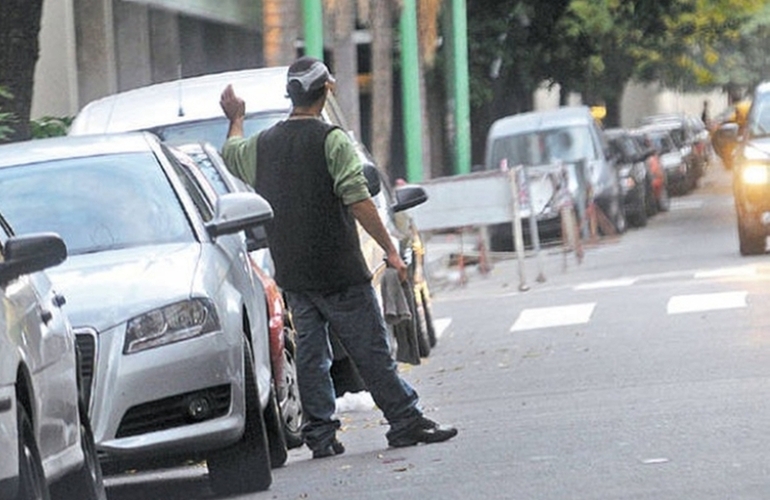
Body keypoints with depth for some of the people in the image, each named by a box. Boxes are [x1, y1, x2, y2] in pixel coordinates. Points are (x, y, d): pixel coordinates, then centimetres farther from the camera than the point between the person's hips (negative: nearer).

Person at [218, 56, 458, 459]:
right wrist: (389, 249, -13)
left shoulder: (263, 143, 8)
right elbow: (358, 200, -17)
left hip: (292, 274, 5)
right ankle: (406, 421, 1)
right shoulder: (332, 140, -11)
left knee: (310, 352, 8)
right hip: (338, 270, -5)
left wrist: (235, 119, 49)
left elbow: (231, 155, 30)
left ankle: (320, 433, 7)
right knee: (371, 349, -1)